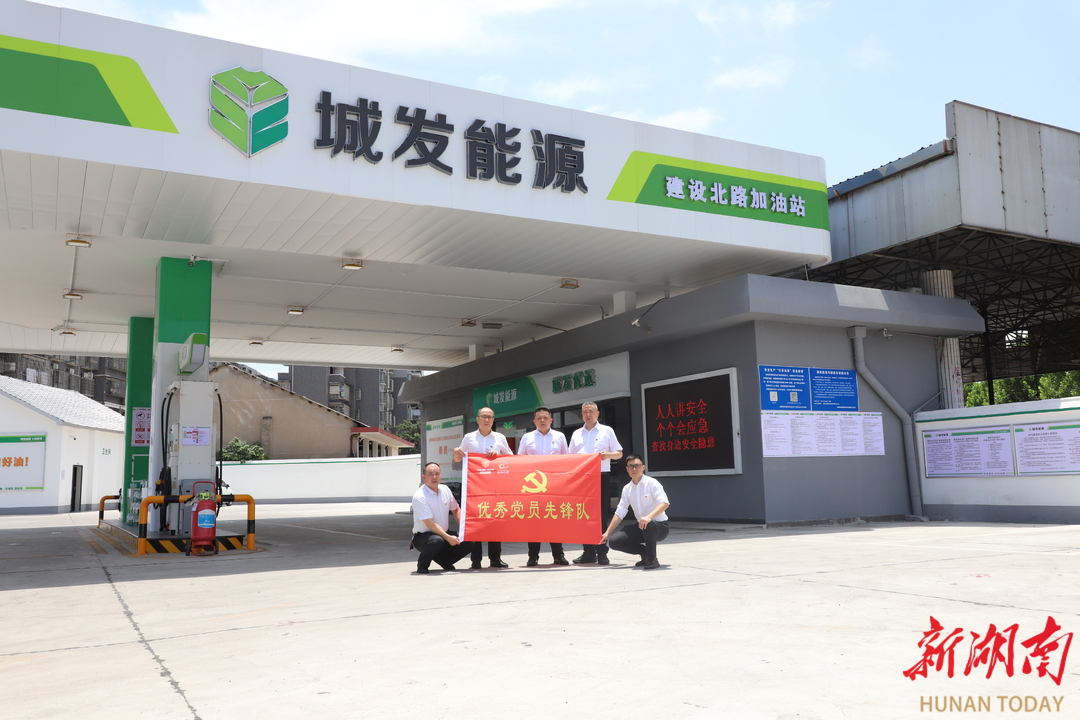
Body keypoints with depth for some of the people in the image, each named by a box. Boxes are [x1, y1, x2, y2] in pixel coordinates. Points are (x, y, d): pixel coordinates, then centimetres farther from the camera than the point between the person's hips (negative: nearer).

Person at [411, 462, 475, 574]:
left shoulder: (445, 490, 3)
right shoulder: (419, 496, -19)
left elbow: (456, 510, 16)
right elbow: (430, 524, -23)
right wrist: (448, 538, -29)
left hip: (443, 535, 7)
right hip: (422, 536, -7)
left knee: (468, 543, -10)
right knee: (437, 541, -39)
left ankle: (444, 561, 13)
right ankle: (422, 564, -9)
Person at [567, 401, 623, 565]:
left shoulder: (607, 431, 7)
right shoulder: (576, 434, 17)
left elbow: (619, 453, 7)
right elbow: (571, 457, 19)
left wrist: (608, 455, -14)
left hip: (601, 476, -3)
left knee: (601, 514, -5)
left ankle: (602, 553, 0)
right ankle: (588, 552, 11)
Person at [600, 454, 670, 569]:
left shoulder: (651, 483, -11)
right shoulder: (627, 489, 6)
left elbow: (664, 503, -25)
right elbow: (619, 513, 8)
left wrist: (649, 517, -41)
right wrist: (607, 533, 1)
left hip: (659, 526, -6)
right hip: (641, 527, 6)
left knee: (647, 525, -41)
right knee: (614, 541, -10)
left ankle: (652, 559, -17)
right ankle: (645, 552, 11)